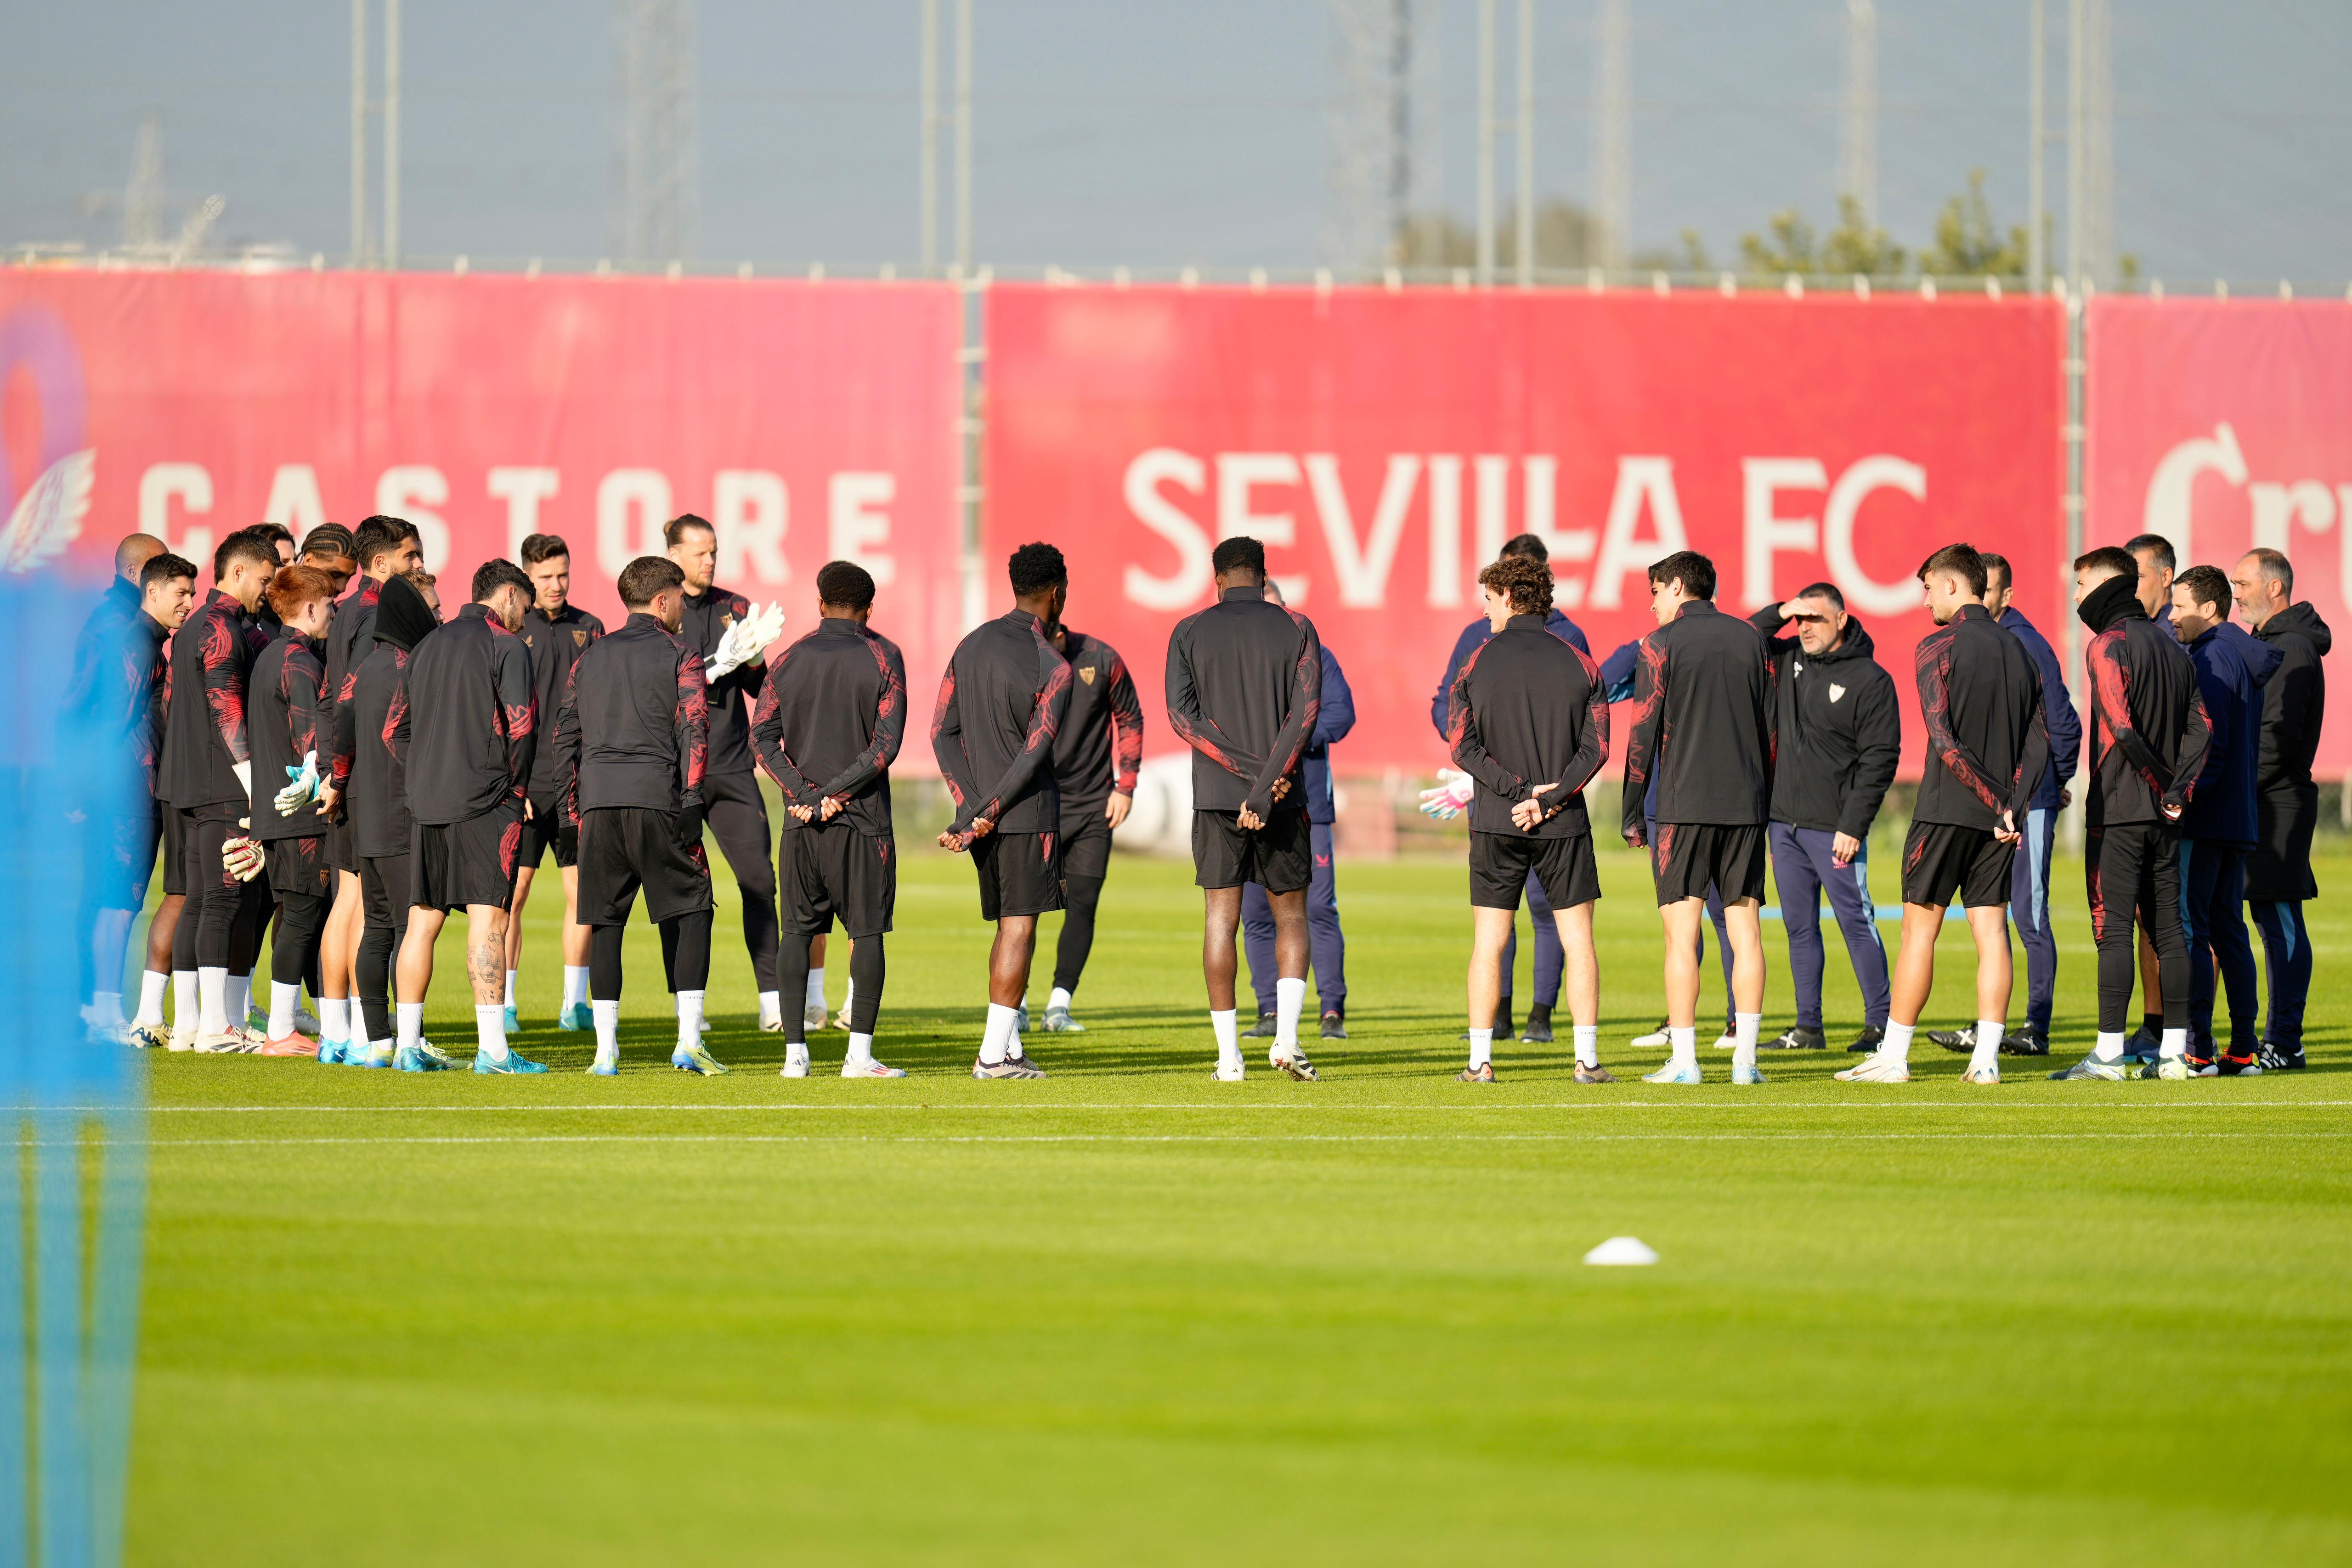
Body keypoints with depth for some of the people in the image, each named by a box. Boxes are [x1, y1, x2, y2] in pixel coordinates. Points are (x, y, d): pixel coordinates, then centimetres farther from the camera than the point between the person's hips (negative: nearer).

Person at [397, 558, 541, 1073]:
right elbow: (521, 725, -12)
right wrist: (516, 785, 2)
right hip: (486, 802, -6)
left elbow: (397, 726, 18)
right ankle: (492, 1047, -14)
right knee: (487, 919, -9)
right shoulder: (506, 647, -5)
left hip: (427, 801, 6)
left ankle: (408, 1043, 10)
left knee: (422, 921, 9)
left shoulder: (428, 647, 16)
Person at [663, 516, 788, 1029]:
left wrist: (754, 655, -8)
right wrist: (719, 665, -18)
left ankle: (772, 1000, -5)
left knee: (759, 879, -5)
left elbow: (758, 689, 12)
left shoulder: (735, 609, 12)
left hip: (733, 769, 3)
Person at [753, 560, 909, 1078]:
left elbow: (762, 736, -3)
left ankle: (795, 1052, 4)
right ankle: (859, 1053, -6)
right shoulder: (882, 657, -1)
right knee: (867, 932, 0)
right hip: (863, 820, -2)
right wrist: (835, 793, -9)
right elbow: (887, 743, -9)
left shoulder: (790, 660, 7)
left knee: (798, 932, 8)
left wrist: (804, 794, -7)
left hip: (801, 820, 3)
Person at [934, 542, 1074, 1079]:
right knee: (1020, 929, -4)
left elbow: (942, 733, 4)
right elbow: (1034, 756, -17)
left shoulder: (972, 645, 8)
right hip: (1029, 813, -6)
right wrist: (977, 819, -14)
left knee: (1009, 928, 14)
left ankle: (1009, 1046, 14)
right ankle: (994, 1053, -7)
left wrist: (971, 809, -2)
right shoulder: (1054, 669, -11)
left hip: (983, 815, 6)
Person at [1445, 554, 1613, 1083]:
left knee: (1489, 941, 4)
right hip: (1565, 822, 0)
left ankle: (1480, 1060, 2)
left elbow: (1462, 744, -7)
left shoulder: (1478, 663, 0)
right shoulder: (1579, 664, 3)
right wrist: (1549, 799, -8)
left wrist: (1519, 790, -10)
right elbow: (1595, 746, -4)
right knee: (1577, 939, 5)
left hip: (1496, 821, 0)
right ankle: (1588, 1059, -1)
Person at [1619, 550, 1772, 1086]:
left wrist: (1632, 812, 1)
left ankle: (1684, 1060, -6)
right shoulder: (1750, 640, 11)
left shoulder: (1662, 645, -2)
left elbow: (1644, 732, -5)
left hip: (1683, 803, -4)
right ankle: (1745, 1057, 2)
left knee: (1681, 932, -2)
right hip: (1745, 802, 4)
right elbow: (1771, 726, 13)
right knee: (1745, 929, 5)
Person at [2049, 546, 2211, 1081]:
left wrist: (2164, 785, -9)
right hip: (2164, 816, 7)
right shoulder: (2170, 646, 14)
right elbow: (2201, 726, 9)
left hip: (2118, 811, -7)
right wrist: (2181, 790, 1)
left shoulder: (2107, 646, -10)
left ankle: (2109, 1052, -10)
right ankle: (2174, 1051, 9)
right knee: (2167, 927, 9)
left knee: (2113, 927, -7)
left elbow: (2122, 731, -19)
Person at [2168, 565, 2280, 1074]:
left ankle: (2196, 1046, -12)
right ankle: (2244, 1046, 11)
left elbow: (2210, 745, -20)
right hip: (2239, 817, 10)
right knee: (2227, 928, 12)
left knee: (2188, 927, -8)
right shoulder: (2247, 659, 16)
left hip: (2203, 819, -10)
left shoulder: (2212, 660, -12)